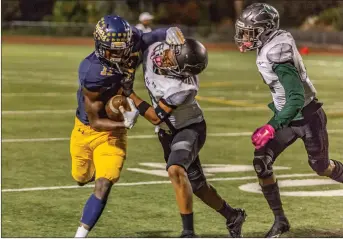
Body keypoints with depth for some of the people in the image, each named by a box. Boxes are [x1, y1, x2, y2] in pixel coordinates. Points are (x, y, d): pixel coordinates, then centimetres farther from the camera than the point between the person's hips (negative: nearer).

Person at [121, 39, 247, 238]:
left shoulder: (185, 88, -36)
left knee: (176, 171, -32)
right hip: (168, 132, 7)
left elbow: (156, 117, -28)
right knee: (196, 185, 15)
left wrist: (130, 94, -26)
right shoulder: (155, 50, -20)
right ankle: (232, 216, 37)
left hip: (190, 129, -7)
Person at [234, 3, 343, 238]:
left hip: (308, 117, -8)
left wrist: (272, 127, -37)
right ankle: (280, 220, 3)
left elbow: (297, 99, -33)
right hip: (288, 117, 8)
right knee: (261, 162, -6)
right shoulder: (276, 41, -6)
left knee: (321, 166, 11)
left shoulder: (277, 58, -31)